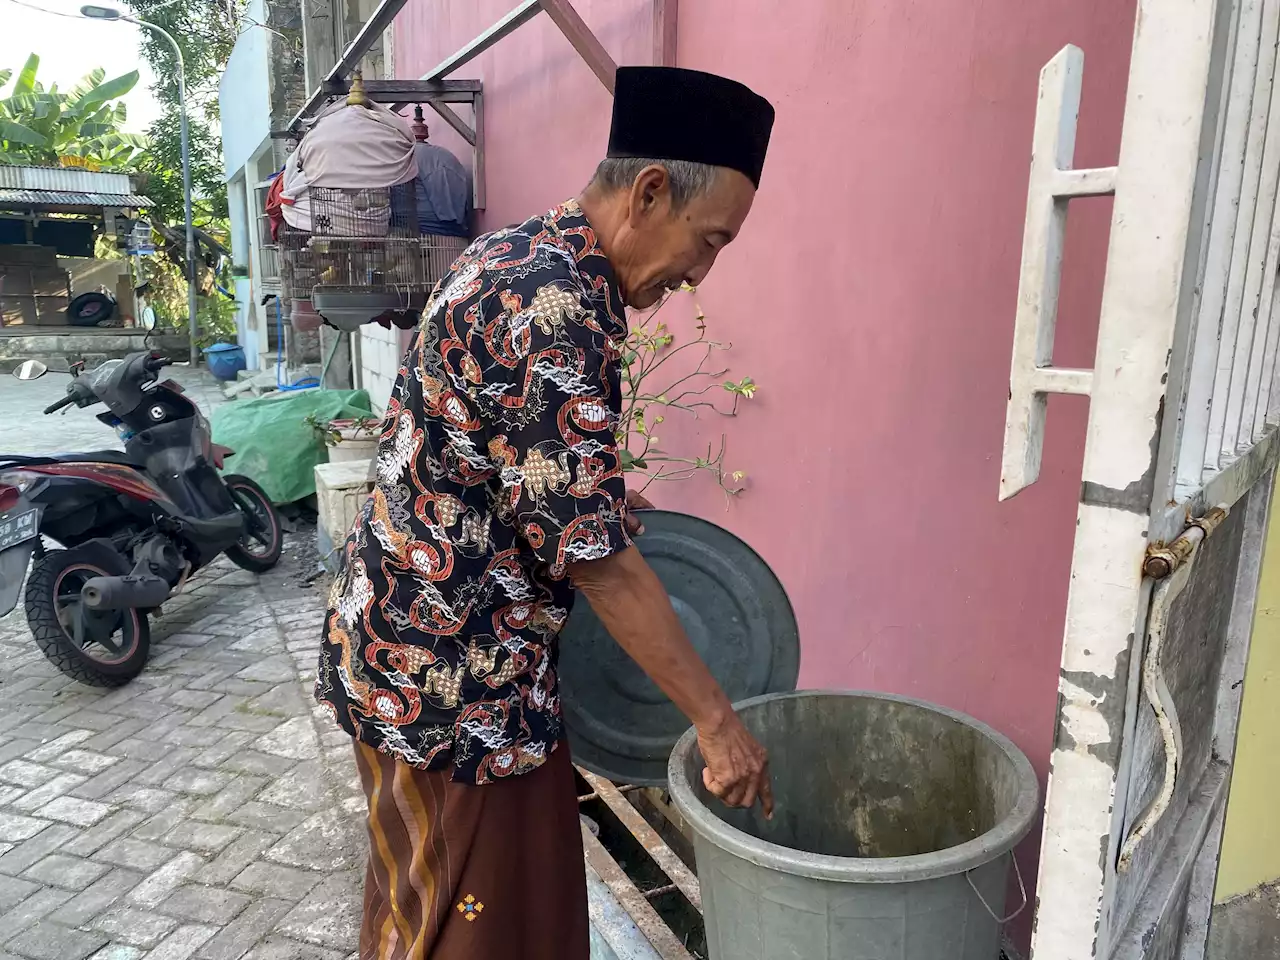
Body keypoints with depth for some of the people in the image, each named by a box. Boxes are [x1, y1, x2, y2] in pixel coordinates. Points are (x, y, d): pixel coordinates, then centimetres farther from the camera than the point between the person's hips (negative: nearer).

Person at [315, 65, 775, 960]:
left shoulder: (516, 257, 6)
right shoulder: (556, 309, -25)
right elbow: (597, 556, -26)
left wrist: (604, 497, 14)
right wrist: (717, 720, -18)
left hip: (407, 638, 9)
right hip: (448, 677, -9)